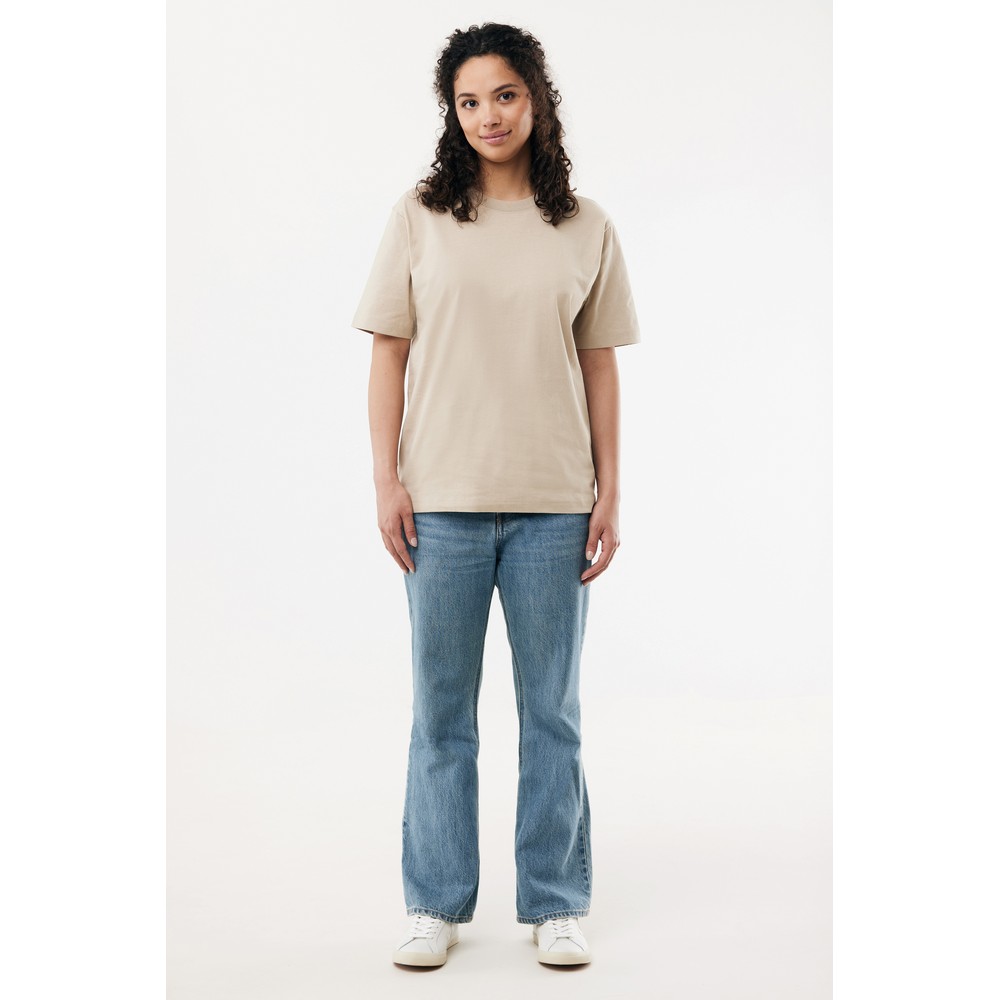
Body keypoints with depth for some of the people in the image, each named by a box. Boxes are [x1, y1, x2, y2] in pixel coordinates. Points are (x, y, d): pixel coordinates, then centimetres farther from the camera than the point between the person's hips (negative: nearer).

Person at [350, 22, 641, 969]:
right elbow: (388, 352, 3)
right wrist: (386, 480, -4)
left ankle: (555, 905, 23)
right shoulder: (419, 217, 3)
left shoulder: (586, 227, 6)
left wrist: (608, 493, 2)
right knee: (441, 711, 8)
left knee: (552, 710, 9)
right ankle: (436, 904, 22)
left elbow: (600, 365, 7)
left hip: (553, 502, 1)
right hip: (444, 499, -1)